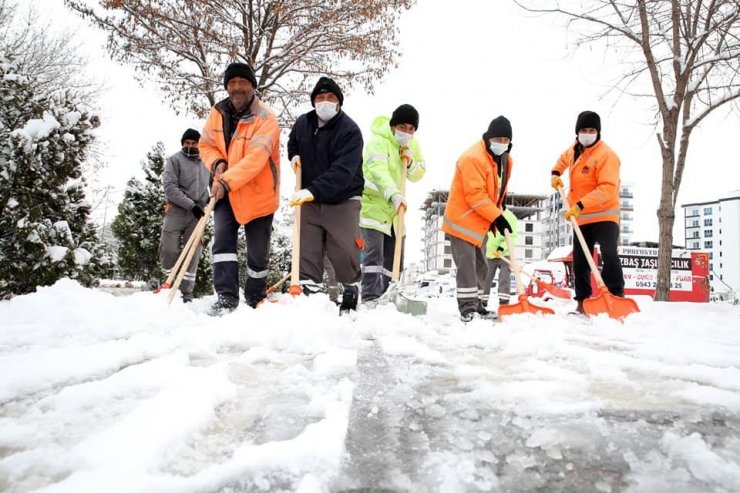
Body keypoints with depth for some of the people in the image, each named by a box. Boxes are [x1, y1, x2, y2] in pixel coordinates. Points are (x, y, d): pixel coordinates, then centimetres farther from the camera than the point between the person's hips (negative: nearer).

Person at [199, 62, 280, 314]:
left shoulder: (266, 119, -17)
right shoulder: (218, 113, 1)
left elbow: (255, 158, -28)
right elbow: (206, 145, 12)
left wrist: (227, 181, -36)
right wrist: (217, 163, -11)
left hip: (257, 194, -4)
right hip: (225, 190, 4)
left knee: (257, 252, 6)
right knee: (222, 239, -12)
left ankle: (255, 299, 26)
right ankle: (226, 296, -10)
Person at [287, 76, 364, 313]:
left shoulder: (350, 130, -18)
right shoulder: (302, 123, 1)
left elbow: (342, 171, -30)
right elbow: (292, 142, 27)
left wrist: (313, 190, -40)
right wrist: (294, 155, 3)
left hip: (342, 200, -5)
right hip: (309, 199, 5)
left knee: (344, 251, -3)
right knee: (307, 249, 2)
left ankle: (351, 290, 17)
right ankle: (309, 290, 11)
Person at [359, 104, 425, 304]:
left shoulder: (412, 144, 6)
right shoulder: (378, 141, -20)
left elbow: (418, 175, 10)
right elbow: (378, 171, -37)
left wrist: (411, 163, -12)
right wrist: (394, 194, -53)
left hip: (395, 207, 8)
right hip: (372, 202, -8)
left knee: (395, 256, 8)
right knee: (374, 253, -17)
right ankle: (370, 299, -14)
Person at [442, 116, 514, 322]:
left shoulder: (506, 160, 8)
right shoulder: (473, 158, -21)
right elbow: (475, 195, -26)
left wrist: (496, 216, 11)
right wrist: (497, 217, -24)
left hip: (479, 223, 9)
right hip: (461, 219, -9)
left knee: (480, 266, 14)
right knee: (467, 264, -10)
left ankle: (476, 305, 24)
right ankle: (467, 307, -5)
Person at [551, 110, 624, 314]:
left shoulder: (606, 155, -18)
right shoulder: (574, 150, 7)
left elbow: (608, 188, -29)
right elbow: (563, 159, 32)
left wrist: (580, 205, -35)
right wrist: (556, 174, 13)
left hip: (604, 215, -7)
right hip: (581, 217, 8)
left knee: (609, 255, -26)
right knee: (580, 262, 11)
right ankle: (582, 303, 21)